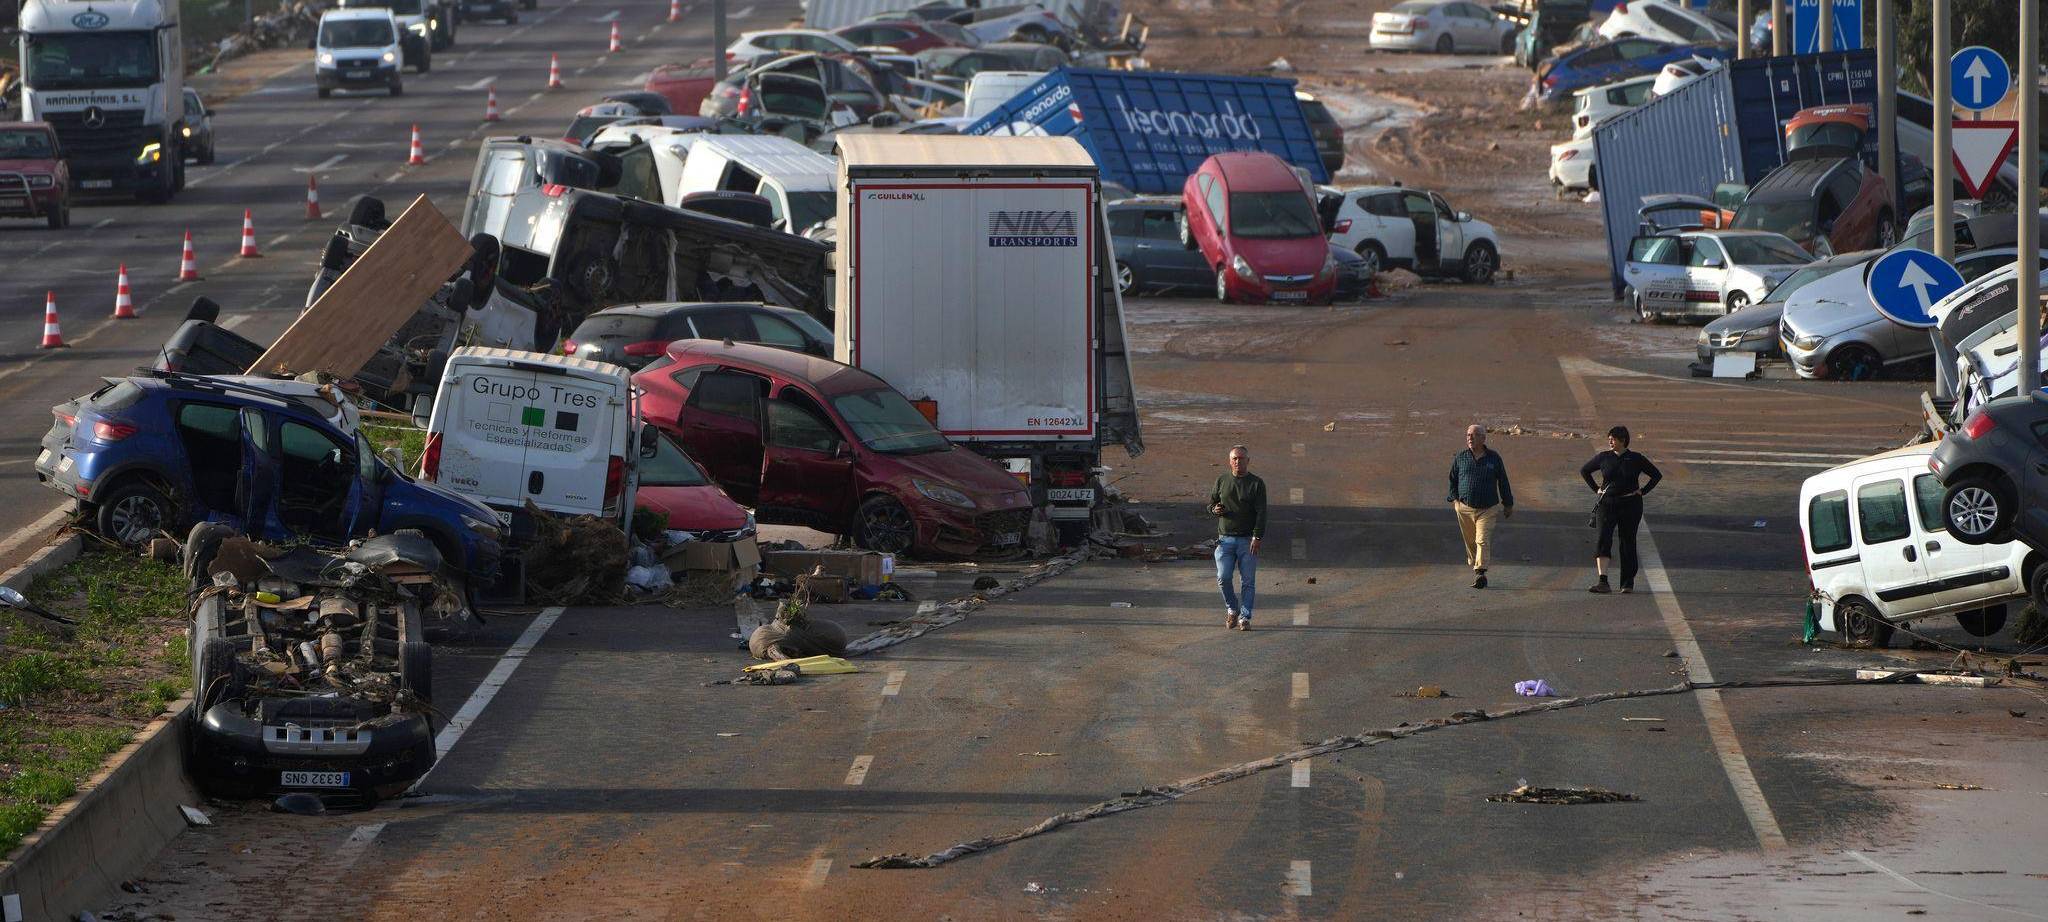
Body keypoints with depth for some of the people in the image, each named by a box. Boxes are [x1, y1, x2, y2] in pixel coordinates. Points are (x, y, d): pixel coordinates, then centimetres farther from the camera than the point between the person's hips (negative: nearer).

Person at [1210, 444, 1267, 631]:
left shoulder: (1256, 483, 2)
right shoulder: (1222, 481, 11)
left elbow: (1261, 513, -5)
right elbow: (1211, 504, 20)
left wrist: (1257, 538, -15)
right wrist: (1214, 509, -6)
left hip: (1247, 540, -2)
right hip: (1225, 538, 2)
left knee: (1248, 581, -3)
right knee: (1223, 577, -8)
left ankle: (1244, 618, 2)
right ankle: (1232, 609, 14)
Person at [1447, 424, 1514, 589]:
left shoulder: (1493, 458, 2)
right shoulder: (1461, 458, 4)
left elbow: (1503, 482, 10)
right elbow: (1453, 479, 15)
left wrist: (1508, 504, 14)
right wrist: (1453, 498, 4)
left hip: (1487, 509, -2)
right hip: (1465, 508, 2)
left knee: (1483, 540, -15)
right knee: (1470, 541, 8)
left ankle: (1480, 573, -23)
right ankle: (1473, 565, 27)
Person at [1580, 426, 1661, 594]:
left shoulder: (1636, 459, 0)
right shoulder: (1603, 457, 4)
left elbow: (1657, 475, 9)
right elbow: (1584, 471, 19)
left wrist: (1643, 491, 0)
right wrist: (1596, 489, 9)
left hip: (1630, 505, -1)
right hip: (1607, 503, 1)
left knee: (1628, 543, 4)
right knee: (1604, 539, -15)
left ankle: (1628, 583, 17)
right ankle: (1603, 582, -25)